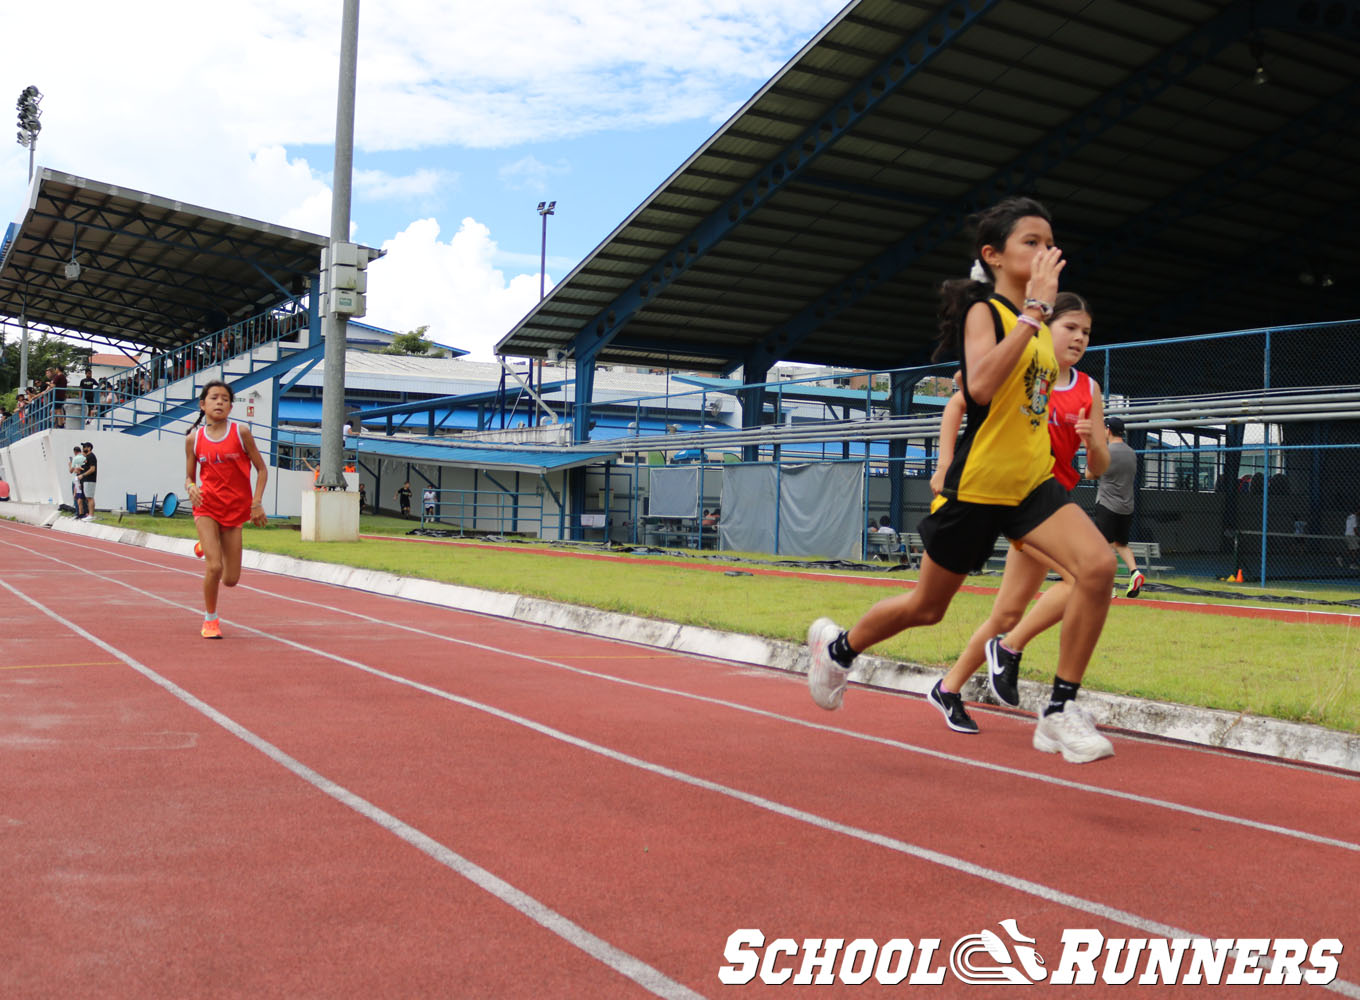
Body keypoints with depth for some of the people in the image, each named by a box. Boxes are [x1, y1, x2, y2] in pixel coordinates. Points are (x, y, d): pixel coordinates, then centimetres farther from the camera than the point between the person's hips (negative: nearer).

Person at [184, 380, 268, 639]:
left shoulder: (241, 432, -3)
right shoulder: (194, 438, 2)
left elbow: (261, 469, 3)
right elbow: (189, 477, 11)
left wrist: (257, 503, -7)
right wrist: (191, 488, -13)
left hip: (235, 510, 1)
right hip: (206, 506, 0)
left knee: (230, 579, 3)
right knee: (214, 568, -15)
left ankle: (206, 548, 36)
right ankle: (210, 618, 9)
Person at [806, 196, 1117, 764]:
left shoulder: (1038, 322, 10)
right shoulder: (984, 311, -12)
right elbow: (981, 385, -35)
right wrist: (1035, 309, -32)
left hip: (1031, 484, 6)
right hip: (976, 486, -6)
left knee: (1098, 566, -20)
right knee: (926, 607, 11)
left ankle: (1061, 712, -10)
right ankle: (838, 646, 40)